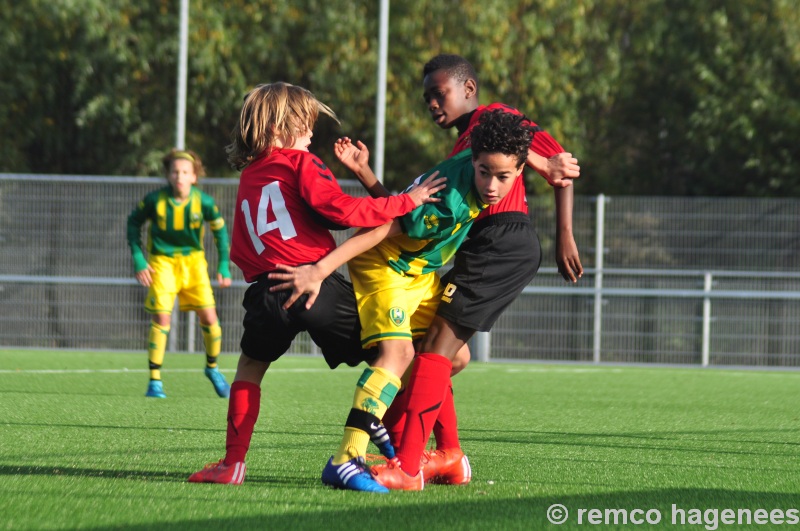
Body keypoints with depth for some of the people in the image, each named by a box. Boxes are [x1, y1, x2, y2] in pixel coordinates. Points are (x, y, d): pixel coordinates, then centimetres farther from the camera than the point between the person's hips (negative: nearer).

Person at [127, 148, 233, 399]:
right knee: (161, 317, -13)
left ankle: (212, 367, 24)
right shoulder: (155, 200, -18)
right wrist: (138, 260, -8)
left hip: (193, 260, 2)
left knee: (209, 317, -3)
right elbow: (133, 222, -1)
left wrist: (224, 265, -1)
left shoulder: (204, 202, -15)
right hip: (162, 261, -2)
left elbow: (219, 228, 2)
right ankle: (155, 381, -4)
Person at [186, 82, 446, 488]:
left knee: (250, 369, 25)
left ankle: (233, 464, 15)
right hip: (316, 281, -5)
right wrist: (406, 201, -4)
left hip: (266, 289, 5)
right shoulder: (299, 163, 4)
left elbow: (239, 251, 25)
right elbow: (341, 209, -8)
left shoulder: (247, 178, 23)